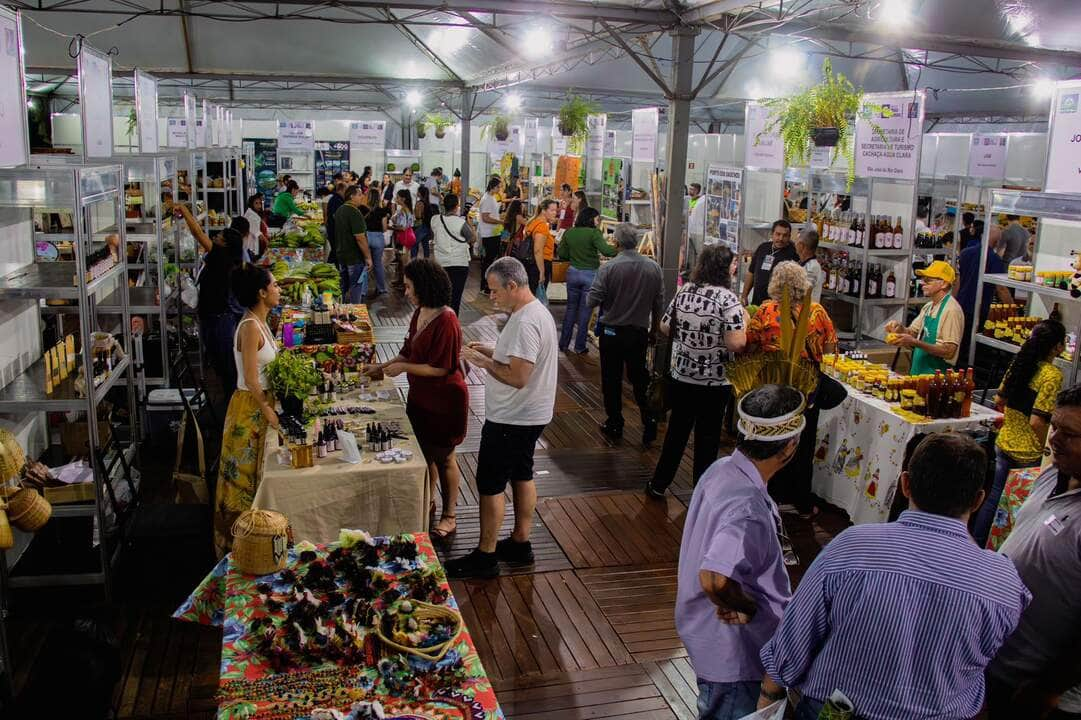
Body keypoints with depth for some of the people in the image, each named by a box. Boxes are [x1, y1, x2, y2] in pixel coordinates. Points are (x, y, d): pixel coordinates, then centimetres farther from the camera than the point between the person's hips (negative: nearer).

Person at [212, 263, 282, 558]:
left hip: (261, 403, 9)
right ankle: (239, 543, 13)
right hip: (250, 408, -9)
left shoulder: (259, 323, 9)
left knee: (256, 473, 17)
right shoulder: (250, 327, -20)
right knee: (246, 475, 1)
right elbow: (251, 379, -23)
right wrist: (268, 411, -18)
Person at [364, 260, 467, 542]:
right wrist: (382, 366, 5)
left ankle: (449, 517, 23)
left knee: (443, 457, 7)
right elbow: (409, 351, 14)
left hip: (444, 400, -8)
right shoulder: (420, 313, 3)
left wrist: (403, 367, -20)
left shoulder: (446, 321, -25)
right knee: (425, 452, 20)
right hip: (420, 396, 8)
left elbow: (441, 368, -25)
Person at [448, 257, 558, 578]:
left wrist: (484, 361, -18)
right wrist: (490, 350, 7)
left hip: (511, 420, -10)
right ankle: (520, 543, 31)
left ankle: (485, 557, 11)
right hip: (529, 416, 10)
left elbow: (518, 377, -30)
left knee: (490, 484, 1)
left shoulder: (526, 323, -26)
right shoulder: (537, 311, 7)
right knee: (522, 475, 19)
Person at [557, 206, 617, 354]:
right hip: (590, 274, -4)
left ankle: (563, 344, 18)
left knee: (570, 308, 15)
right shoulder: (594, 233, -13)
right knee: (585, 310, 6)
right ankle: (580, 346, 11)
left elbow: (562, 254, 9)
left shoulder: (569, 233, 3)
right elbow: (606, 250, -24)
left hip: (573, 273, 4)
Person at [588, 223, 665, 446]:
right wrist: (655, 327, 17)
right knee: (640, 379, 17)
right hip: (640, 333, 3)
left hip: (612, 332, -3)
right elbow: (659, 302, 2)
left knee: (612, 380, 11)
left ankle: (614, 425, 21)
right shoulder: (653, 267, -7)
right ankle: (649, 424, 11)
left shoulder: (608, 268, -18)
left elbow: (592, 301, -15)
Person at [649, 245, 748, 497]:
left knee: (676, 431, 18)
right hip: (714, 382, -4)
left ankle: (658, 484, 26)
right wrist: (744, 320, -6)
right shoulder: (728, 299, -17)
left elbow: (665, 327, 6)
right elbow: (736, 344, -23)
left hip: (680, 377, 5)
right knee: (707, 438, 10)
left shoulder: (684, 291, -1)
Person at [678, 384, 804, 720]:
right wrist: (746, 607, -25)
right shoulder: (748, 508, -35)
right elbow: (715, 578, -45)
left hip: (706, 630, 8)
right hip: (731, 653, -8)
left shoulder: (722, 468, -6)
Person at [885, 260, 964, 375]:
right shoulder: (928, 307, 11)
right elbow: (911, 332, 16)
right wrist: (899, 328, -5)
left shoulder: (952, 310, -16)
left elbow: (949, 351, -22)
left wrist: (915, 342, -26)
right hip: (918, 373, 8)